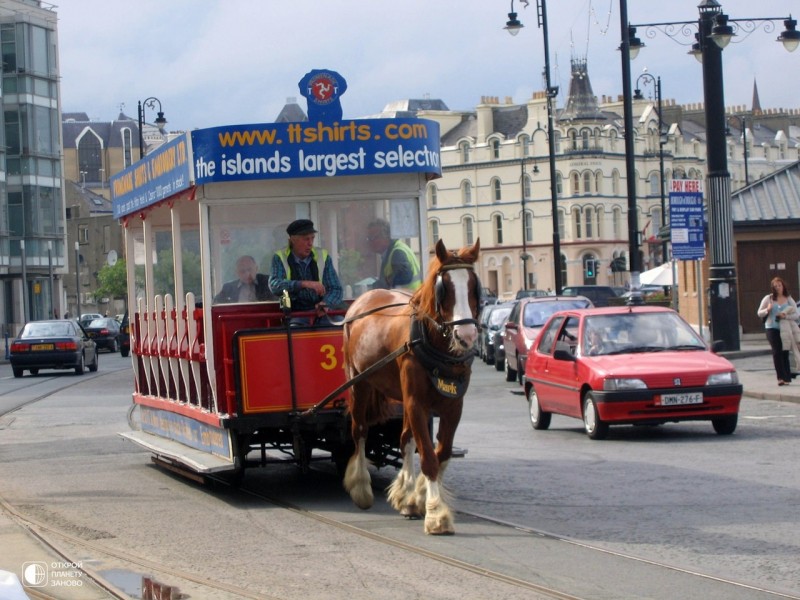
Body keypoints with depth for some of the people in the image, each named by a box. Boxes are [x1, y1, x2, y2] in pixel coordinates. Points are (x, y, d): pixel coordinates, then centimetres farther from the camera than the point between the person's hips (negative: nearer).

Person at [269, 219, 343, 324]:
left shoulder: (323, 256, 8)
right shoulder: (280, 258, 3)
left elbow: (336, 289, 6)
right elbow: (274, 286, -15)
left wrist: (326, 303, -17)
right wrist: (304, 284, -27)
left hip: (320, 314, 3)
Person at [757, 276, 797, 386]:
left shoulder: (788, 299, 7)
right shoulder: (768, 298, 5)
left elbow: (796, 314, 3)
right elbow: (759, 313, 8)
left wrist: (786, 316, -16)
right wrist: (767, 310, -13)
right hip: (772, 328, -1)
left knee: (785, 352, 1)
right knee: (777, 352, -12)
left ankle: (786, 378, 6)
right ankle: (781, 377, -14)